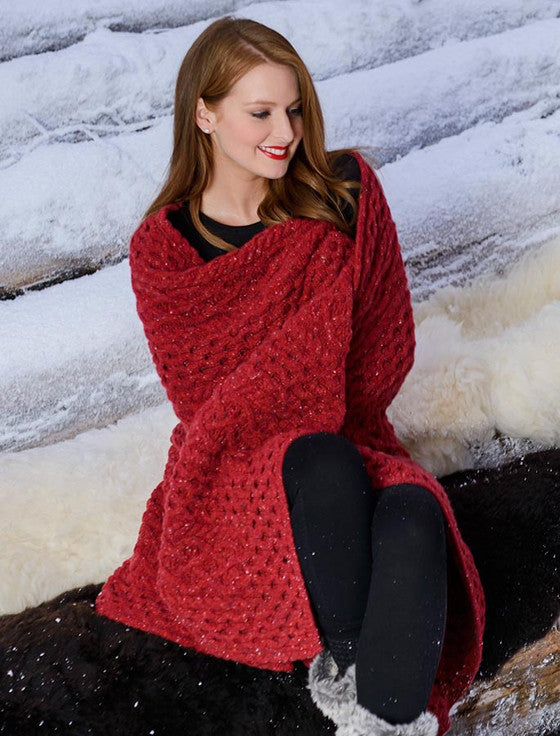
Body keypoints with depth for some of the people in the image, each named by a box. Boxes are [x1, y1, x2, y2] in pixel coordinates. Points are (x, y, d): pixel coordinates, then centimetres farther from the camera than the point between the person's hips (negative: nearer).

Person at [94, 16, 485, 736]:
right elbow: (199, 395, -3)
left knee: (414, 514, -33)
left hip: (345, 438, 2)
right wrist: (308, 433, -16)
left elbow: (387, 346, 1)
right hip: (235, 465, -1)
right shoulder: (162, 247, -5)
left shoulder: (347, 191, -2)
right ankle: (340, 665, -18)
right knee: (324, 465, -36)